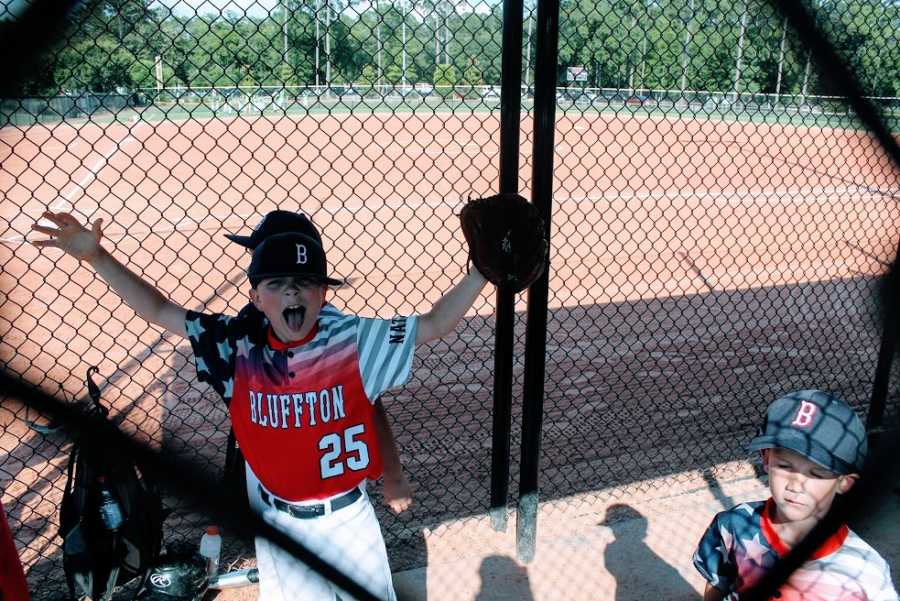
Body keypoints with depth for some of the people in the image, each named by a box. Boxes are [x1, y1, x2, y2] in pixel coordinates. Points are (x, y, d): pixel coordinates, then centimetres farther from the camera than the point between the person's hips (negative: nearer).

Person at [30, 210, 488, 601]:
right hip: (276, 520, 1)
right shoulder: (237, 348, -13)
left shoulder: (352, 341, -18)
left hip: (346, 515, -1)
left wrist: (481, 269, -24)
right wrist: (95, 257, -14)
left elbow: (434, 324, -15)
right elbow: (158, 311, -7)